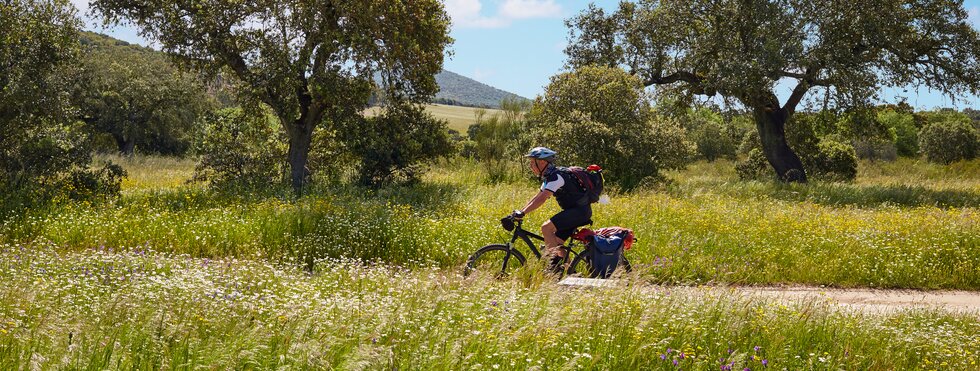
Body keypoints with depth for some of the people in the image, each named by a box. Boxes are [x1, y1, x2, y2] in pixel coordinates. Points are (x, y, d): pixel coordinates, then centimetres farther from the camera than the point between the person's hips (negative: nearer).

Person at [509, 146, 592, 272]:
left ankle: (555, 262, -17)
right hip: (573, 210, 10)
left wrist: (522, 213, -33)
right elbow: (536, 197, 16)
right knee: (556, 243, 8)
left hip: (579, 210, -10)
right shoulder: (549, 176, 13)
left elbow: (542, 199, -29)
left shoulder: (555, 176, -19)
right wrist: (519, 212, 9)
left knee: (546, 227, -22)